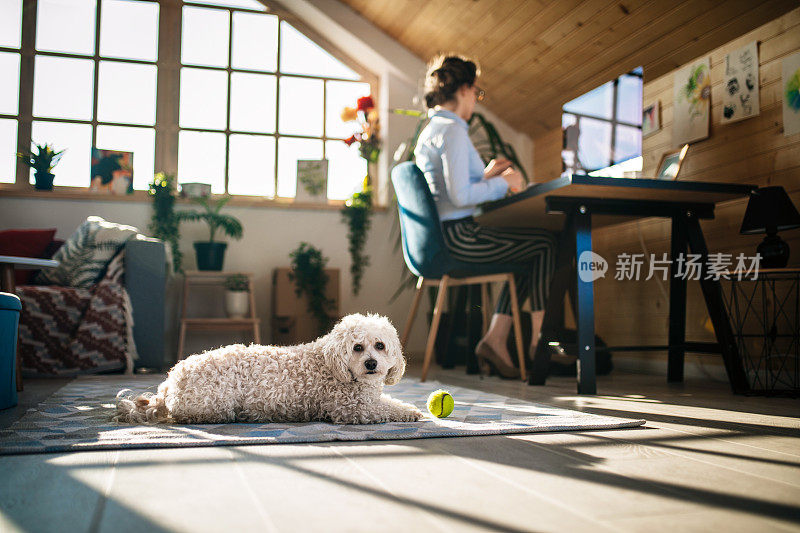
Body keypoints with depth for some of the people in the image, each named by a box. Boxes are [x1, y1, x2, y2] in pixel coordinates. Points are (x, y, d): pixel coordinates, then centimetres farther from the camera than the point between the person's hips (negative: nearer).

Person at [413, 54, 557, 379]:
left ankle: (496, 339, 8)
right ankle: (538, 343, 4)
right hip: (459, 236, -11)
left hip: (445, 236, 11)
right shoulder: (452, 130, -14)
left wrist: (486, 175, 20)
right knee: (546, 244, -3)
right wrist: (503, 183, -9)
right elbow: (461, 196, -23)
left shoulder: (431, 131, 19)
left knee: (531, 252, 16)